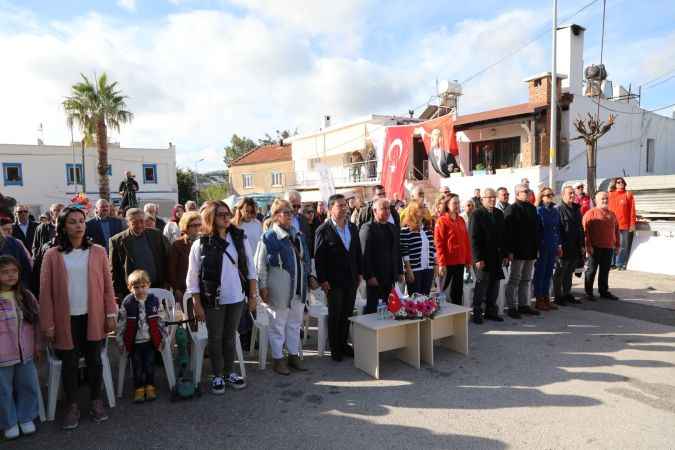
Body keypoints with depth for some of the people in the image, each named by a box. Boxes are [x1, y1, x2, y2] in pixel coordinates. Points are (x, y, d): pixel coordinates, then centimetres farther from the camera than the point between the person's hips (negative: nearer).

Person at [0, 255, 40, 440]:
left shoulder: (26, 296, 1)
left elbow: (36, 322, 9)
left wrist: (37, 346, 10)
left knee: (27, 386, 13)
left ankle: (26, 418, 32)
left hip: (25, 353, 3)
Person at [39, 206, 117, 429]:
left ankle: (96, 402, 26)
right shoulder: (52, 255, -1)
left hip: (93, 317, 1)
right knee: (69, 363, 9)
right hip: (66, 319, 0)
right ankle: (72, 406, 25)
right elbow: (45, 291, -1)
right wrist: (48, 323, -4)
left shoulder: (97, 252, 1)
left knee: (94, 360, 10)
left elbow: (107, 285, 2)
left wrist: (111, 313, -3)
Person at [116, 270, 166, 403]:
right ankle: (139, 389, 24)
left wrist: (163, 336, 6)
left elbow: (160, 321, 3)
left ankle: (150, 387, 24)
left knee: (149, 365, 8)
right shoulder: (127, 303, -10)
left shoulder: (154, 301, -6)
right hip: (134, 342, 0)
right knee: (137, 367, 9)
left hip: (150, 340, 1)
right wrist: (120, 341, 1)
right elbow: (121, 324, -2)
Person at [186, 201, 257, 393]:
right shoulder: (200, 244, -8)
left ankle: (229, 373, 31)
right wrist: (197, 305, -6)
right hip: (213, 300, -2)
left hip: (236, 298, 2)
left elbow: (250, 269, 4)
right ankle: (217, 376, 26)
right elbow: (192, 278, -5)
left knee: (229, 336, 15)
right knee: (215, 338, 10)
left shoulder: (240, 238, -1)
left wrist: (253, 295, 2)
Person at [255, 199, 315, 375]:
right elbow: (260, 264, -10)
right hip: (279, 288, -6)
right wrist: (263, 287, -12)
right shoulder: (269, 237, -10)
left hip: (299, 287, 6)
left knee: (295, 322, 16)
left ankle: (294, 355, 30)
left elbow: (306, 258, 18)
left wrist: (310, 277, 13)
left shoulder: (298, 235, 9)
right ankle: (278, 359, 20)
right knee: (278, 324, 6)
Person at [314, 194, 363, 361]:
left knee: (347, 314, 12)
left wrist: (360, 273, 10)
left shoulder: (353, 228, 8)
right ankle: (334, 348, 21)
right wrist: (322, 280, -13)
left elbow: (358, 252, 13)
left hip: (351, 280, 5)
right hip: (334, 281, -5)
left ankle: (343, 343, 28)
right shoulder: (323, 230, -10)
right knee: (335, 315, 7)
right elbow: (318, 257, -11)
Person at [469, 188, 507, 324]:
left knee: (494, 285, 10)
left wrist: (505, 254, 10)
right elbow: (474, 238, -12)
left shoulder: (499, 214, 12)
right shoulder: (477, 214, -7)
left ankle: (491, 311, 21)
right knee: (481, 285, 1)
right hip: (483, 257, -6)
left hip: (497, 257, 6)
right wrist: (478, 258, -16)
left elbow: (502, 235, 15)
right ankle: (477, 313, 10)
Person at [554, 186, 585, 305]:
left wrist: (581, 245, 15)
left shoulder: (576, 209, 15)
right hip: (564, 249, -7)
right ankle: (558, 296, 8)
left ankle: (567, 294, 25)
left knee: (569, 273, 15)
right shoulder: (559, 209, -9)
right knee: (560, 273, 2)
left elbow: (580, 228, 20)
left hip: (575, 248, 7)